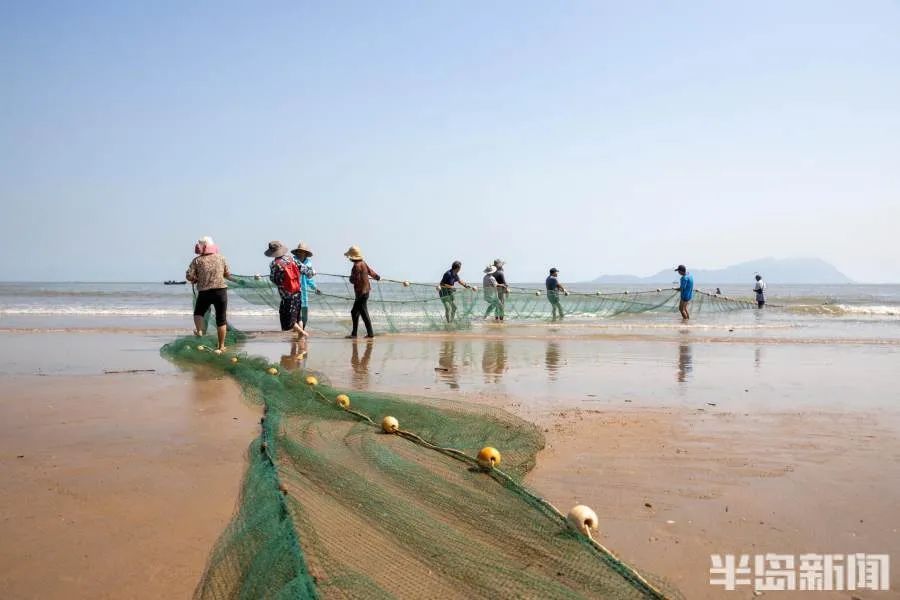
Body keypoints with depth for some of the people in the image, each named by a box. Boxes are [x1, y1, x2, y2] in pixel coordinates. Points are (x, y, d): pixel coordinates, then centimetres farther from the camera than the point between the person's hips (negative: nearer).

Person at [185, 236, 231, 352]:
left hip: (204, 292, -1)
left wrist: (196, 279, 15)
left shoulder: (197, 260, -2)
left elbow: (189, 276, -6)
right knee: (221, 319, 7)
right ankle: (221, 346, 11)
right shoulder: (221, 258, 5)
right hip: (221, 291, 1)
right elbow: (228, 275, 9)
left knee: (198, 313, 24)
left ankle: (200, 330, -2)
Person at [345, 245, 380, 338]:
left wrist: (351, 278, 0)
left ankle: (370, 333, -2)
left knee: (364, 313, -5)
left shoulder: (357, 266, -18)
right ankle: (354, 333, 17)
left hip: (361, 293, -10)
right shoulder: (363, 263, 9)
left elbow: (356, 280, -22)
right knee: (354, 312, 14)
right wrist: (377, 277, 41)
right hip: (365, 291, 10)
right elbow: (370, 271, 22)